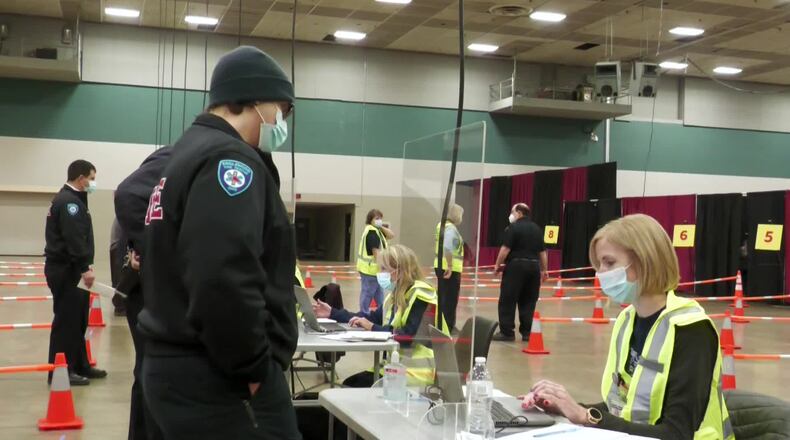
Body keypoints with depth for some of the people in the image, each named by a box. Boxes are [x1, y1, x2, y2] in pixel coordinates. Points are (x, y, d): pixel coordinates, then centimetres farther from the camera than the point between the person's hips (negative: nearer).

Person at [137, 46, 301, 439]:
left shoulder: (186, 152, 17)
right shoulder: (229, 159, -14)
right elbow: (224, 282, -28)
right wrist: (256, 368, -16)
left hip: (176, 367, 10)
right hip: (219, 380, -10)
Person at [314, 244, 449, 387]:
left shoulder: (420, 296, -17)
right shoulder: (397, 294, 12)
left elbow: (410, 337, -25)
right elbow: (373, 318, 16)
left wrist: (372, 328, -19)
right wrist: (333, 313, 11)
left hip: (417, 371, -9)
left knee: (360, 385, -17)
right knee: (350, 384, -1)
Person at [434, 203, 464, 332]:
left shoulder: (442, 225, 11)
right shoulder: (451, 228, -17)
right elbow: (447, 247, -30)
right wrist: (450, 266, -27)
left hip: (441, 266, 9)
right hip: (450, 268, -9)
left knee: (443, 297, 17)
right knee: (450, 299, -1)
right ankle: (448, 326, 3)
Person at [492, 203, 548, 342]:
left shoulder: (513, 227, -6)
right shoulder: (537, 229, 14)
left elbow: (505, 249, -13)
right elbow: (542, 252, 14)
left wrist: (498, 265, -4)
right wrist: (544, 270, 19)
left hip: (516, 265, -6)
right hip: (533, 266, 6)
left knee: (508, 301, -1)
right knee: (528, 302, 10)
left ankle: (507, 332, -1)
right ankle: (527, 332, 11)